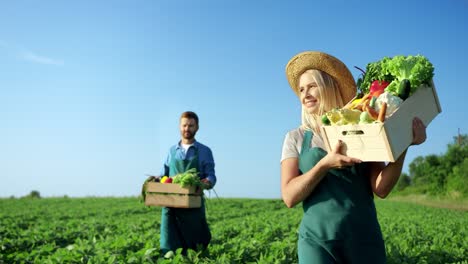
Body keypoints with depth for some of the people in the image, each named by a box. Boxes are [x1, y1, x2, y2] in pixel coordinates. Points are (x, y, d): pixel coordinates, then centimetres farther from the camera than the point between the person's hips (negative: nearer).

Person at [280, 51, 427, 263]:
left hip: (365, 240, 1)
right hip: (317, 241, -1)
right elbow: (289, 197, -6)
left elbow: (381, 189, -5)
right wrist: (324, 164, -18)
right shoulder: (296, 138, 3)